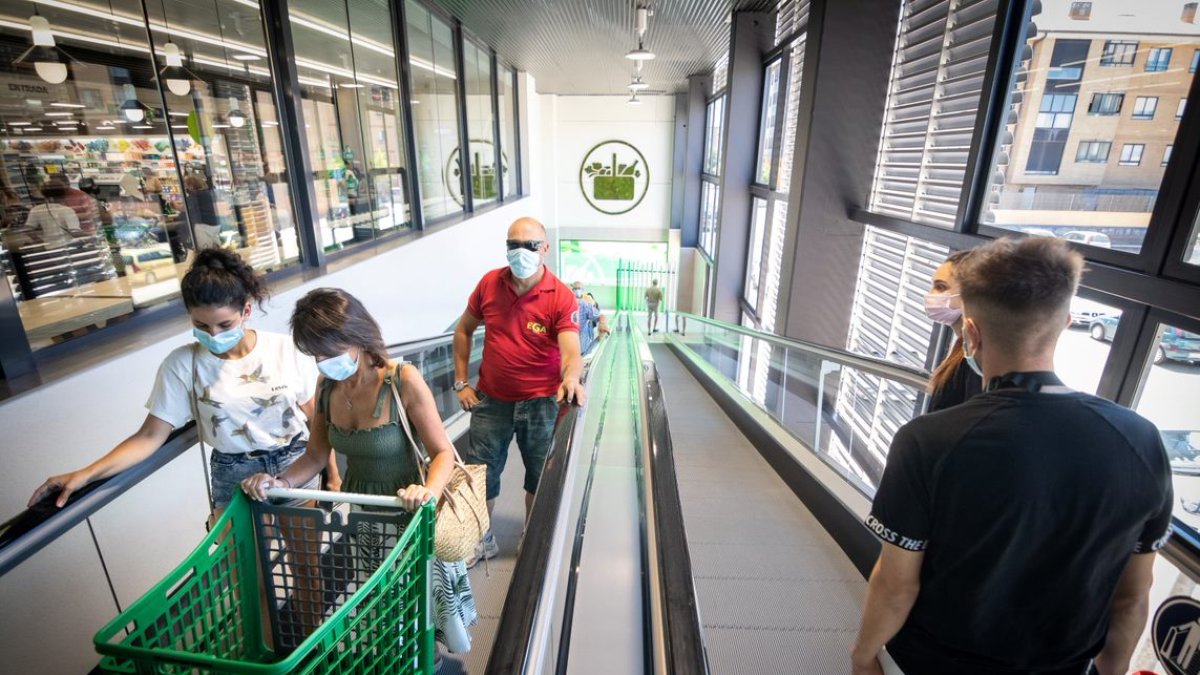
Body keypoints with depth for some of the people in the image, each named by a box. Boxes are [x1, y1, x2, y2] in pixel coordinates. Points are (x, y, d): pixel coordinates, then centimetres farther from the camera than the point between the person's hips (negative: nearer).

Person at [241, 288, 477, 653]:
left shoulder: (403, 381, -23)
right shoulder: (326, 385, -5)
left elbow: (443, 453, -20)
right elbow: (316, 455, 3)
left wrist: (429, 490, -38)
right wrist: (281, 481, -15)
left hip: (402, 507, -5)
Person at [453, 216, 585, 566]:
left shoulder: (561, 297, -16)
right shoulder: (489, 283, -5)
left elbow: (571, 352, -26)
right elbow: (464, 330, 7)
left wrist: (570, 379, -49)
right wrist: (461, 382, 2)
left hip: (540, 403, -2)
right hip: (491, 400, 3)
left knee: (539, 478, 15)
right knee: (480, 474, 13)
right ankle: (483, 540, 40)